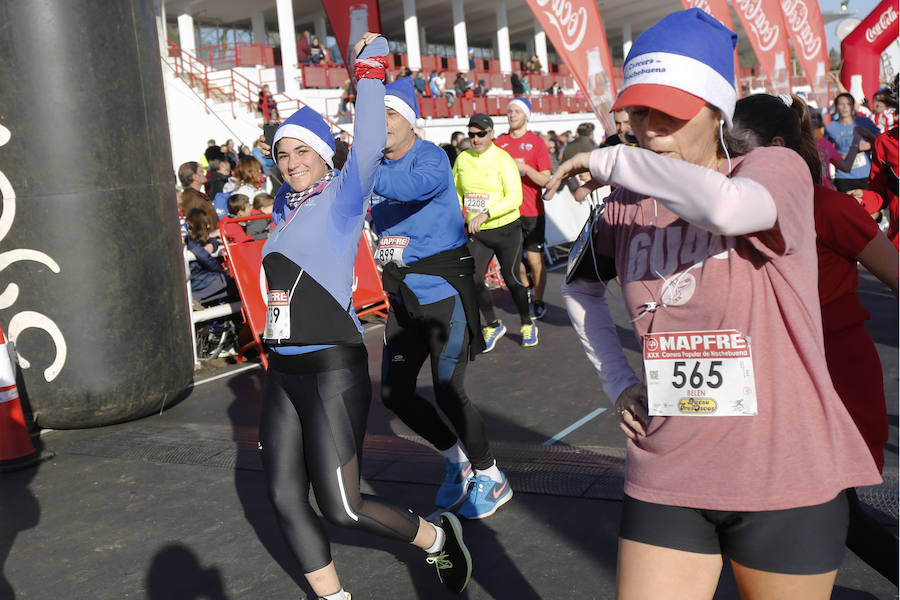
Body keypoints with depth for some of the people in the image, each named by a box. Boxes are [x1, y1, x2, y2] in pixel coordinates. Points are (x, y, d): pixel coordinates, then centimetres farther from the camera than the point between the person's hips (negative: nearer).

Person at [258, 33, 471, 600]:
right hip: (283, 371, 7)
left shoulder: (342, 196, -5)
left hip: (334, 368, -7)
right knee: (286, 500, 6)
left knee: (341, 506, -6)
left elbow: (370, 143, -17)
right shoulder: (286, 204, 13)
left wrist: (371, 65, -13)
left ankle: (439, 537, 19)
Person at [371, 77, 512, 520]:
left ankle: (490, 477, 18)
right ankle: (455, 458, 30)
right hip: (403, 295, 7)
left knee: (448, 392, -6)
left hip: (443, 288, -7)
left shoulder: (430, 157, -13)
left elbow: (413, 185, -36)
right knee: (394, 392, 7)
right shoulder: (379, 166, 7)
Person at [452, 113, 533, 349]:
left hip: (507, 229, -4)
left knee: (511, 278, 3)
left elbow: (515, 197, -19)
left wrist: (485, 214, -28)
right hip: (477, 232, 4)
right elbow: (456, 192, 19)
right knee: (473, 280, -4)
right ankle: (493, 326, 19)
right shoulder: (462, 158, 5)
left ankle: (527, 325, 27)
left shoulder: (503, 159, -11)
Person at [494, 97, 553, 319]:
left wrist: (526, 169, -22)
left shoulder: (536, 142, -3)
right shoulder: (499, 142, 7)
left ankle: (538, 300, 14)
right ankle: (527, 287, 36)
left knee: (535, 260, -1)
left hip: (532, 211, -3)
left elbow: (546, 180, -7)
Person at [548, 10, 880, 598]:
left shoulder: (776, 167, -9)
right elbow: (579, 284, 22)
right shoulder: (627, 207, 4)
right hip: (667, 478, 3)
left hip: (786, 479, -3)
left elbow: (726, 208, -34)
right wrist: (617, 381, 9)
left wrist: (608, 160, -20)